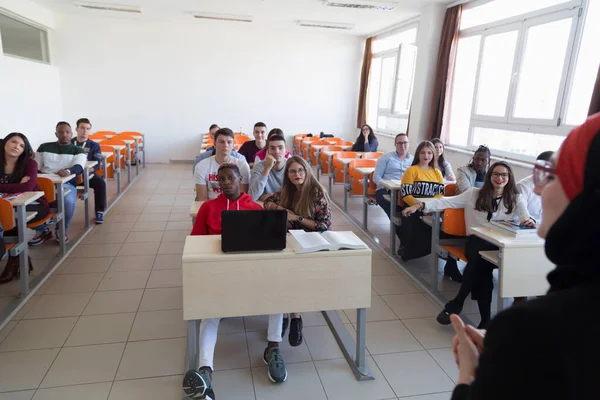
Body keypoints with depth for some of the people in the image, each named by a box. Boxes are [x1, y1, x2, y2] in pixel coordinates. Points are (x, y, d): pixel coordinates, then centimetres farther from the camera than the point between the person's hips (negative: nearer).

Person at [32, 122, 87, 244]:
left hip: (66, 184, -2)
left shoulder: (78, 151, 12)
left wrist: (68, 171, -33)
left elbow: (79, 167, -9)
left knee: (68, 201, -37)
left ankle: (62, 229, -5)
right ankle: (42, 230, -1)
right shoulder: (44, 147, 19)